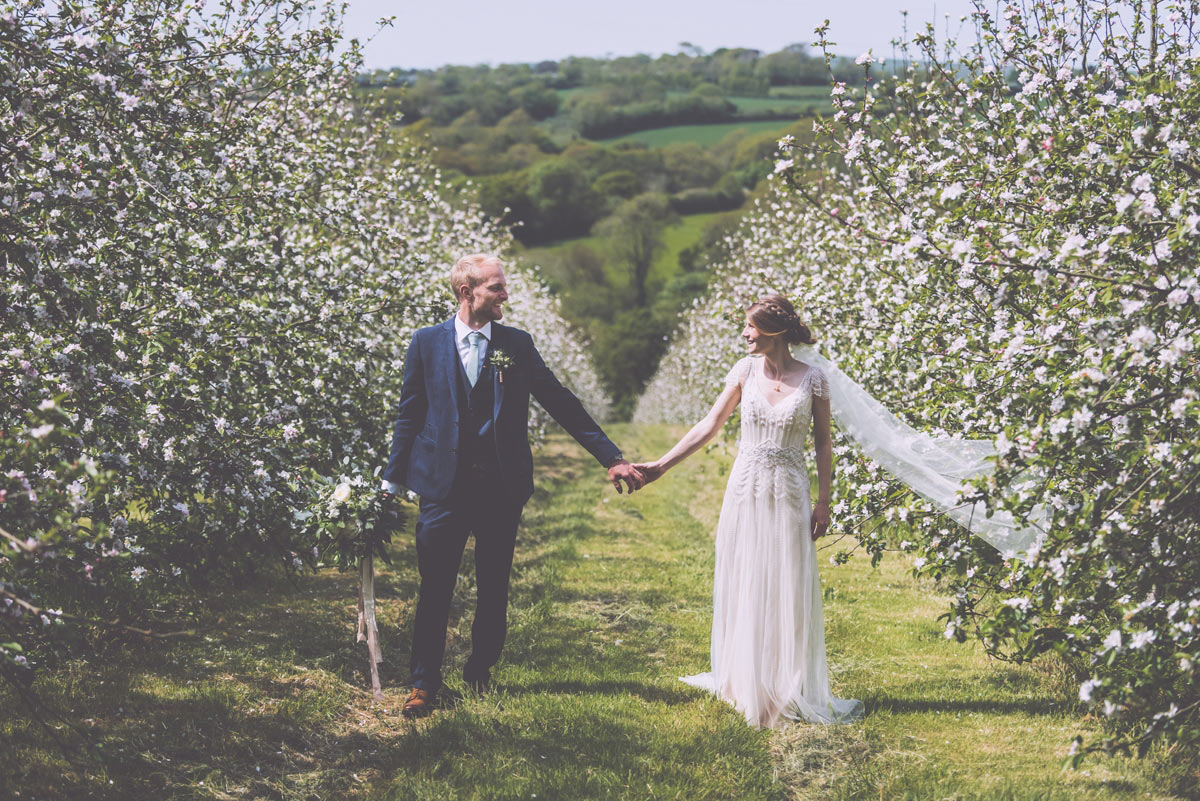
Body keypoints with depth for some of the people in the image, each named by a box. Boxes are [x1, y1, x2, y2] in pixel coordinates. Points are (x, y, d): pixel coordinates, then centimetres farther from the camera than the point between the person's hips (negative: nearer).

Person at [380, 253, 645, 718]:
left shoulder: (517, 345, 4)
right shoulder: (428, 343, 2)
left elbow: (562, 405, 6)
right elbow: (409, 414, 7)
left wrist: (611, 458, 3)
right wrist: (393, 480, 7)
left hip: (502, 488, 2)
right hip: (444, 484, -1)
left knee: (494, 589, 10)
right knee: (435, 590, 0)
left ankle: (480, 673, 27)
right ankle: (424, 684, 11)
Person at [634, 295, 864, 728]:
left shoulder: (812, 378, -5)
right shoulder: (746, 370, 0)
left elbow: (823, 443, 1)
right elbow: (710, 425, 2)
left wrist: (823, 502, -3)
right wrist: (661, 465, -2)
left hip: (789, 494, -2)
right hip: (746, 489, 2)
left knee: (789, 591, 2)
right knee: (743, 586, 7)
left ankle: (790, 688, 13)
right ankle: (746, 681, 20)